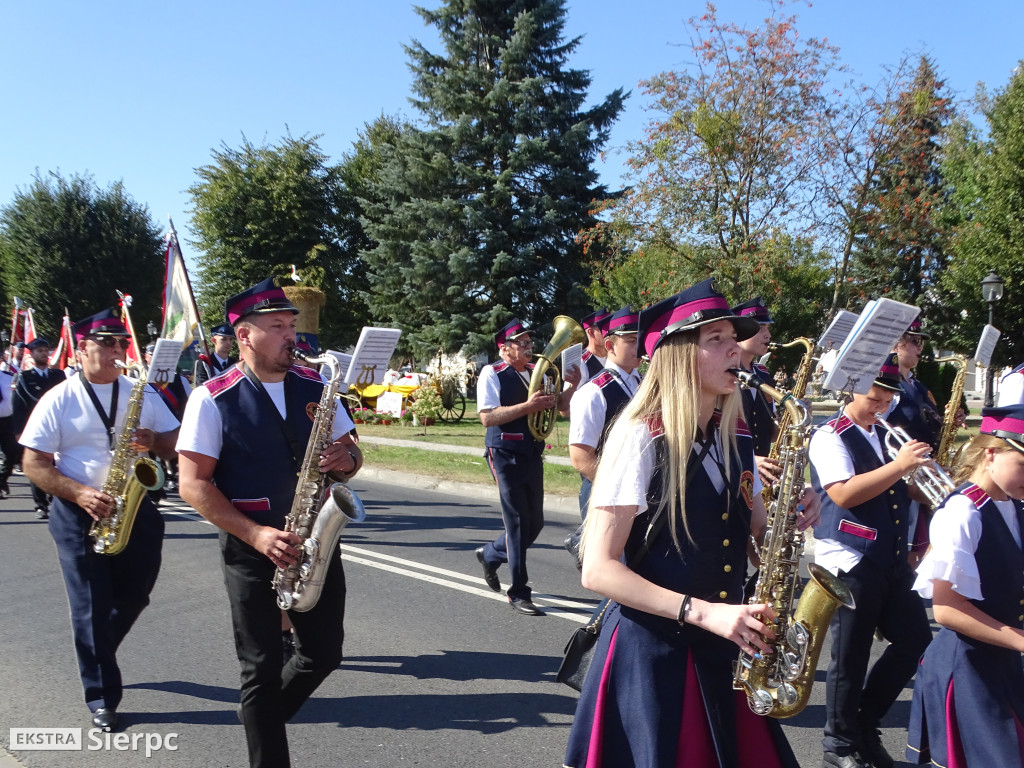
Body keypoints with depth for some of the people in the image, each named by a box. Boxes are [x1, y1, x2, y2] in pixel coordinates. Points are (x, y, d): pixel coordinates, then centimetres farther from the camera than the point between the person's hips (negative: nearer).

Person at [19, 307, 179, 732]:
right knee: (91, 607, 0)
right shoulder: (58, 400, -4)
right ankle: (102, 697, 12)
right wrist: (81, 494, -20)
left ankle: (95, 653, 41)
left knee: (134, 595, 11)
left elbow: (176, 443, 7)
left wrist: (154, 440, -17)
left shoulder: (142, 394, 5)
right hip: (78, 514, -3)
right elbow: (35, 464, -6)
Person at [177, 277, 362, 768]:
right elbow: (193, 484, -11)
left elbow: (349, 453, 11)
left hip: (316, 541, 4)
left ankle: (265, 717, 38)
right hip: (252, 548, -4)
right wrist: (256, 535, -21)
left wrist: (346, 460, -14)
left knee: (324, 653, 11)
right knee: (262, 668, 4)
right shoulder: (213, 399, -8)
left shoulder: (316, 388, 4)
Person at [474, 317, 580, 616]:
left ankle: (491, 554, 37)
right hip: (506, 455, -6)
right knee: (517, 522, -4)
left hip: (533, 455, 7)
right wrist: (527, 406, -24)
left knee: (534, 522, 11)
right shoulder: (492, 374, -7)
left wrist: (572, 386, -8)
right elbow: (487, 417, -18)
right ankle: (518, 593, 8)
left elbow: (561, 408, 11)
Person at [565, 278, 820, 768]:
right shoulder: (641, 435, -15)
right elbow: (597, 570, -18)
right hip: (650, 651, -6)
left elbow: (750, 535, 13)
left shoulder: (734, 438, 6)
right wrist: (701, 612, -24)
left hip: (724, 649, 6)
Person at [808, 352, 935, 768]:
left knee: (916, 642, 11)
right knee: (851, 658, 2)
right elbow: (844, 494, -23)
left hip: (892, 561, 8)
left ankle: (864, 725, 27)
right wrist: (898, 466, -23)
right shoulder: (830, 437, -9)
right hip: (849, 564, -8)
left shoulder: (885, 436, 15)